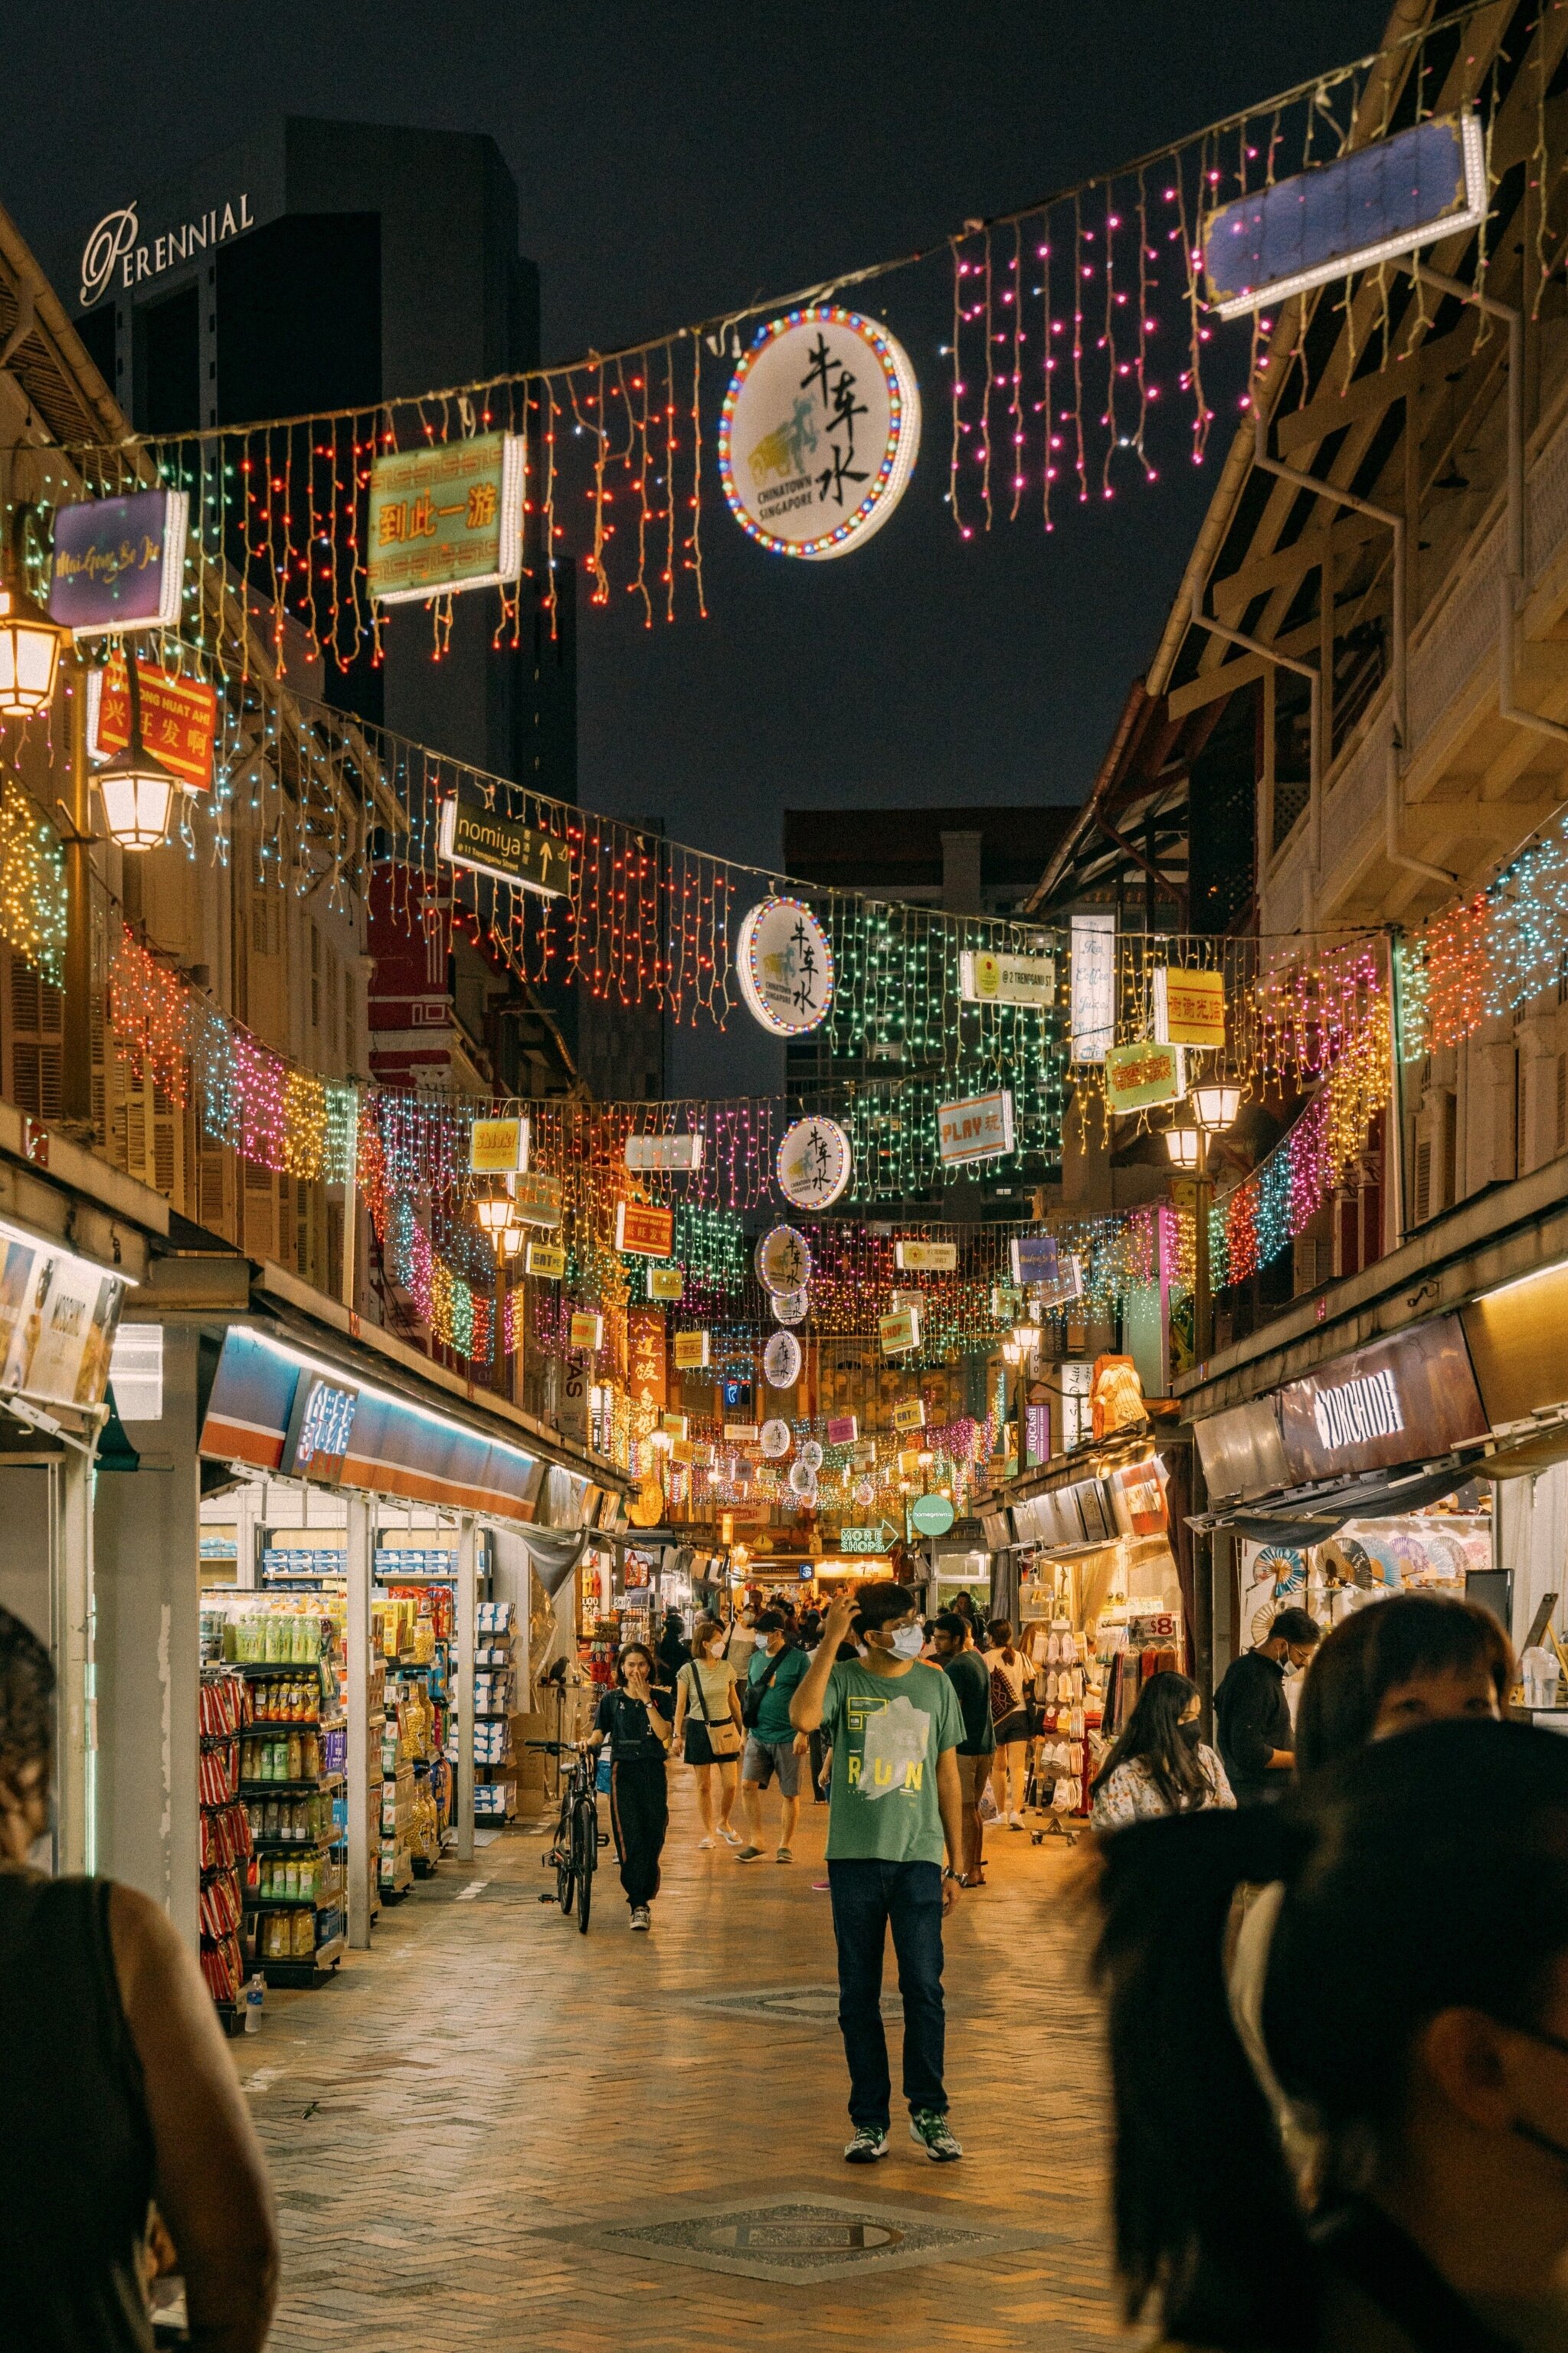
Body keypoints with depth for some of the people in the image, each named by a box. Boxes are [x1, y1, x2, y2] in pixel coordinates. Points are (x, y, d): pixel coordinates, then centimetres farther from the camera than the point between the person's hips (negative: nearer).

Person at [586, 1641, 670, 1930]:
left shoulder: (659, 1699, 6)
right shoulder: (611, 1700, 7)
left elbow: (663, 1733, -8)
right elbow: (600, 1732, 3)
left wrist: (646, 1700, -10)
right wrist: (590, 1742, -19)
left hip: (653, 1772, 1)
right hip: (624, 1772, -1)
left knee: (653, 1837, 3)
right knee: (631, 1839, -11)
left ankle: (644, 1898, 19)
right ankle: (639, 1906, -11)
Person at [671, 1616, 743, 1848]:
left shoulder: (726, 1668, 3)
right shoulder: (688, 1671, -7)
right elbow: (680, 1705, -2)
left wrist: (743, 1728, 17)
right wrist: (677, 1734, -6)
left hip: (725, 1729, 3)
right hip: (699, 1730, -3)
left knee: (730, 1783, -2)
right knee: (704, 1785, 3)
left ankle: (724, 1824, 23)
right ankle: (708, 1833, 15)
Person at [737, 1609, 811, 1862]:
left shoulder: (798, 1659, -7)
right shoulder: (756, 1658, 10)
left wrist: (803, 1733, -14)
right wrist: (745, 1730, 17)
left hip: (787, 1737, -5)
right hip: (758, 1736, 5)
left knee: (789, 1793, 3)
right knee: (747, 1784, -8)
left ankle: (785, 1845, 15)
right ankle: (755, 1841, 0)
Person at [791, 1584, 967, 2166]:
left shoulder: (934, 1684, 7)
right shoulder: (842, 1680, -1)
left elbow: (948, 1777, 12)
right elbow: (803, 1717, -25)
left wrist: (957, 1865, 10)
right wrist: (831, 1640, -21)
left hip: (918, 1856, 1)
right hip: (854, 1856, -1)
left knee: (924, 1987, -5)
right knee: (858, 1994, 4)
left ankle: (929, 2111, 7)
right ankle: (869, 2121, 12)